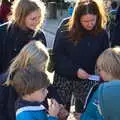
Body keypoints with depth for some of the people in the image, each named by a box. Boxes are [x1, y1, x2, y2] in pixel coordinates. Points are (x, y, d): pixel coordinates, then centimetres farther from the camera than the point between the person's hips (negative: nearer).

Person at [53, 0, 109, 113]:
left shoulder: (101, 33, -5)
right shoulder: (65, 29, -13)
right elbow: (57, 54, -12)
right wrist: (75, 70, -22)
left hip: (88, 80, 2)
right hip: (64, 78, -1)